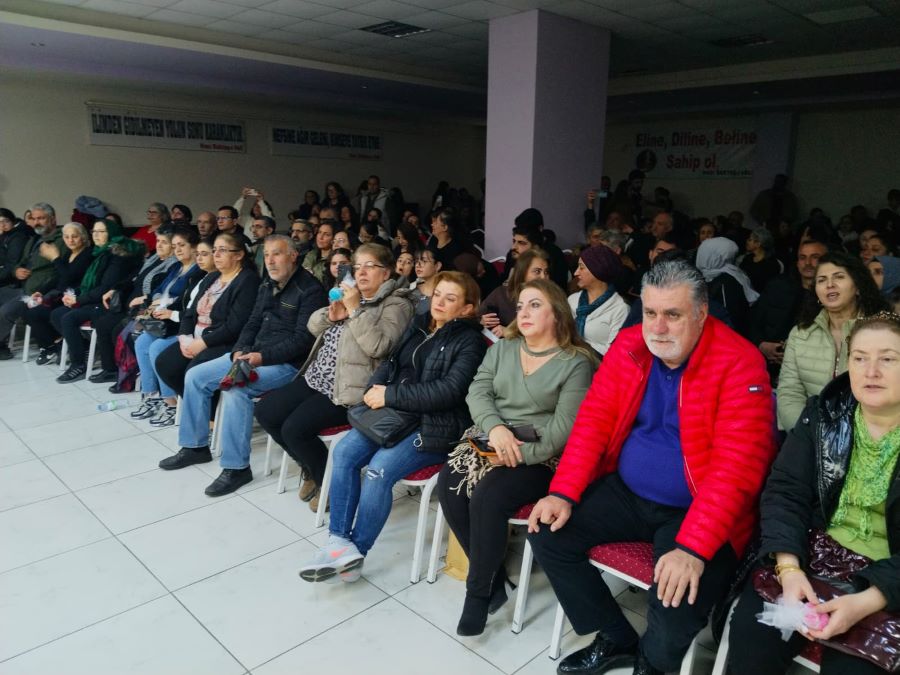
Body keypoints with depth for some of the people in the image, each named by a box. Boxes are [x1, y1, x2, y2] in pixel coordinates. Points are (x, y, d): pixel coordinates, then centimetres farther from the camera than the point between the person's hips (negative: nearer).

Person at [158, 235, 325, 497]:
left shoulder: (310, 289, -12)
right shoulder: (267, 286, 14)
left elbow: (303, 339, -19)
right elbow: (253, 323, 17)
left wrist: (263, 357, -24)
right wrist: (240, 350, -4)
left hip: (286, 363, -9)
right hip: (254, 354, 9)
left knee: (236, 389, -32)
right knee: (194, 376, 2)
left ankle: (237, 467, -19)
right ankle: (195, 446, 16)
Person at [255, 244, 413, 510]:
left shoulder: (396, 305, -8)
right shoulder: (351, 293, 17)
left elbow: (378, 346, -23)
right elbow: (313, 326, 15)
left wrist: (355, 310, -21)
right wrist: (331, 315, -6)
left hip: (347, 389, -9)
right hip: (316, 378, 9)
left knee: (294, 428, -21)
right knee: (265, 412, 2)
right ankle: (311, 467, 19)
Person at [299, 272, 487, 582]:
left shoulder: (469, 341, -7)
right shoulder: (418, 325, 14)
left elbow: (448, 391, -18)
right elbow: (391, 362, 17)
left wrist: (389, 395, -18)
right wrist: (375, 387, -6)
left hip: (436, 426, -7)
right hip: (397, 414, 7)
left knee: (379, 468, -25)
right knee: (344, 452, -15)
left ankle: (356, 550, -8)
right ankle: (340, 541, -12)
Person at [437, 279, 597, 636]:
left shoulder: (576, 362, -5)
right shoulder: (502, 348, 12)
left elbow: (565, 426, -12)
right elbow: (477, 392, 2)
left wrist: (520, 453, -21)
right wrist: (495, 427, -18)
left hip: (541, 454, -5)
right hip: (492, 440, 6)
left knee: (488, 494, -29)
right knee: (449, 483, -19)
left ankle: (479, 590, -7)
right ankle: (493, 575, -4)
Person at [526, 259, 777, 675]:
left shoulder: (739, 363, -18)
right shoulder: (628, 345, -2)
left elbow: (735, 466, -23)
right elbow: (593, 421, -1)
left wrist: (693, 548, -31)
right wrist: (562, 493, -12)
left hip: (695, 512, -5)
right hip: (626, 493, 6)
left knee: (678, 604, -26)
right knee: (547, 534, -6)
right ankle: (617, 639, 16)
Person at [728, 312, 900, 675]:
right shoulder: (824, 413, 0)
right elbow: (784, 491, -4)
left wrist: (866, 603, -26)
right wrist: (789, 569, -18)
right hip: (815, 557, 2)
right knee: (750, 630, -18)